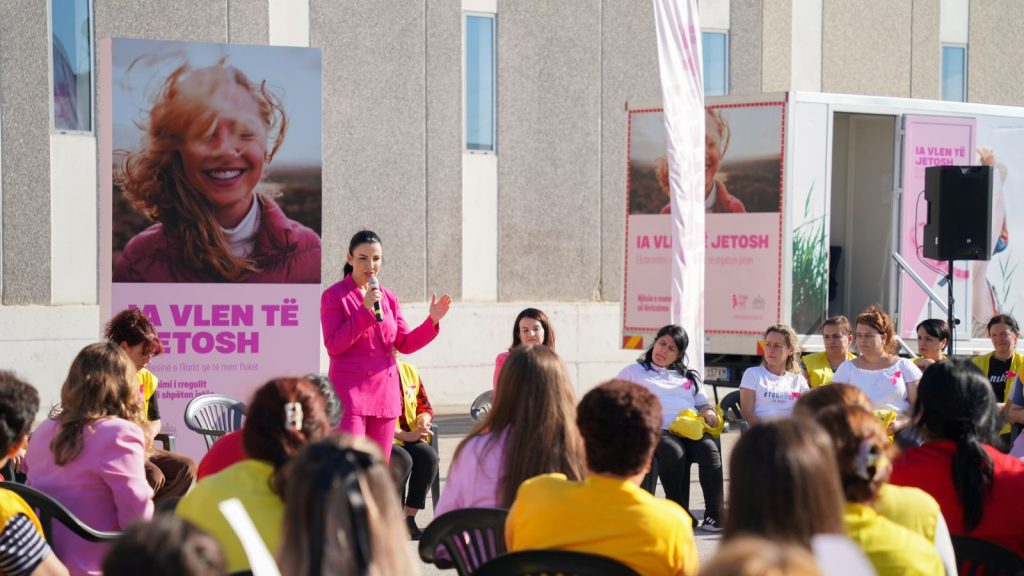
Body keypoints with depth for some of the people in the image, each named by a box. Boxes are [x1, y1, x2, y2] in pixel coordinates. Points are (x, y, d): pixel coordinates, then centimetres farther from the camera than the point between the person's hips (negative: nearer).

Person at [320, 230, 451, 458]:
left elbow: (405, 344, 13)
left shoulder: (388, 298, 12)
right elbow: (333, 345, -13)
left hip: (385, 393, 6)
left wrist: (432, 320, -2)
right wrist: (364, 310, -18)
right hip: (350, 392, -6)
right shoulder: (334, 296, -3)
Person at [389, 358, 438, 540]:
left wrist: (424, 420, -9)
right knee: (403, 460, -34)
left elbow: (426, 407, 15)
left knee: (429, 456, -26)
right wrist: (406, 435, -22)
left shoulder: (410, 371, 11)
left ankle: (410, 518, -20)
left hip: (412, 438, 5)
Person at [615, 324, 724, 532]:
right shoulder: (633, 372, 24)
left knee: (710, 450, -32)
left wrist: (709, 413, 5)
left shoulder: (689, 377, 34)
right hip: (658, 430, -3)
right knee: (674, 453, -38)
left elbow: (704, 404, 30)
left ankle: (714, 515, -34)